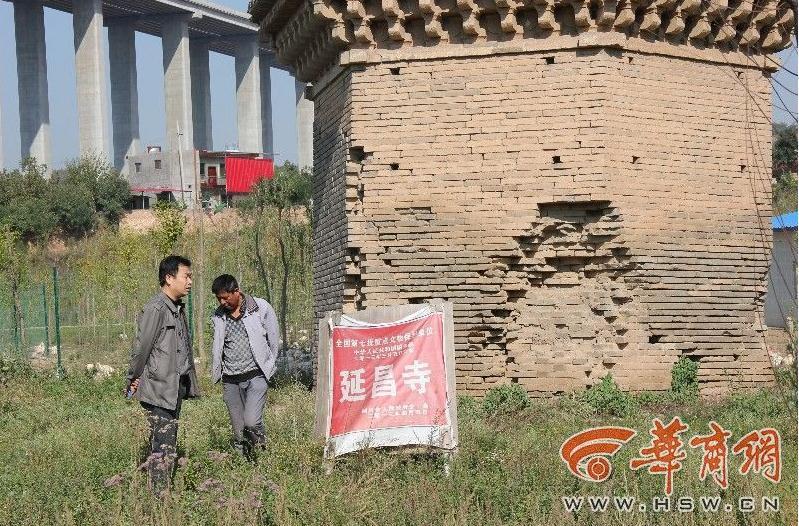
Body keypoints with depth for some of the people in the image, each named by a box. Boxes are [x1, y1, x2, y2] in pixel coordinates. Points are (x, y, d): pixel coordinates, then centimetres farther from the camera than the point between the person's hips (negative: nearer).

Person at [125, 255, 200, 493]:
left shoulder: (179, 308, 14)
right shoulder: (155, 309, -16)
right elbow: (141, 347, -12)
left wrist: (190, 383, 17)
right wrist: (134, 380, -2)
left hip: (175, 388, 9)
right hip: (158, 390, -9)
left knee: (166, 445, 15)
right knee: (164, 449, -9)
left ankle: (162, 493, 22)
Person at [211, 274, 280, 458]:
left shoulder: (261, 308, -4)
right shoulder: (218, 316, 6)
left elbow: (274, 341, 6)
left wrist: (267, 367, 11)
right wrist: (216, 373, 13)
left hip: (255, 376, -3)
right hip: (230, 381, 3)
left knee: (251, 422, -17)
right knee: (238, 431, 2)